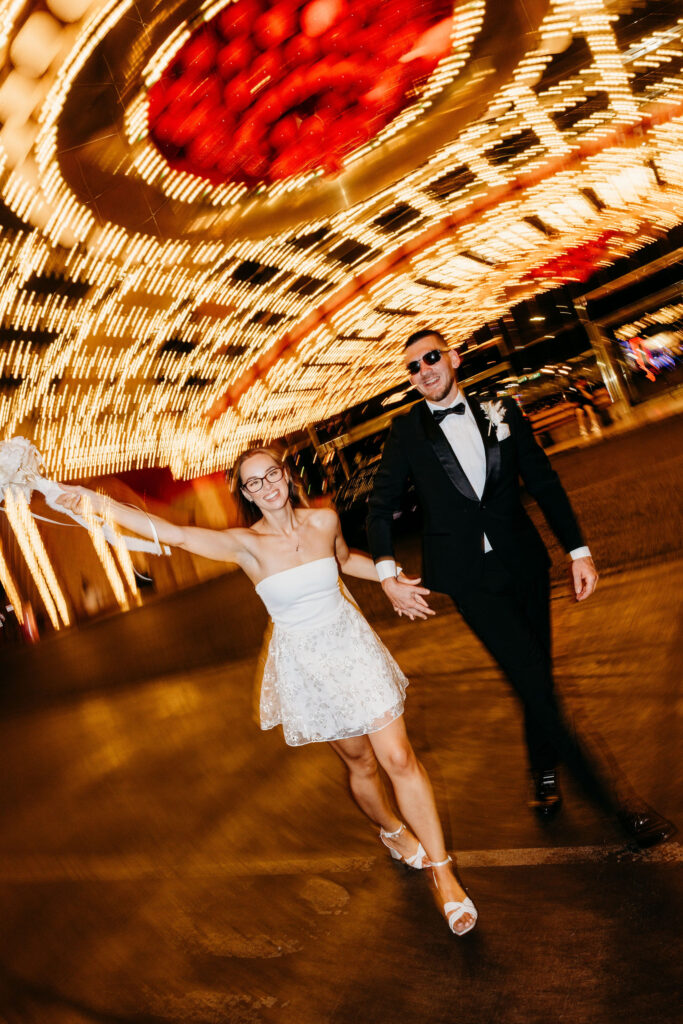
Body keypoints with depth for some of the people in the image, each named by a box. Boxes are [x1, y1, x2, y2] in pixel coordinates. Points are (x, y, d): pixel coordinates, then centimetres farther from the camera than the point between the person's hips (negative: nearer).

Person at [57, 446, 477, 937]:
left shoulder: (324, 520, -6)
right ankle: (393, 831, 46)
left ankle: (444, 875, 10)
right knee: (360, 763, 14)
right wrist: (95, 501, -38)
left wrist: (390, 576, 11)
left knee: (399, 757, -4)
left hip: (352, 644, 1)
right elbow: (174, 533, -29)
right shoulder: (246, 544, -15)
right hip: (303, 663, -1)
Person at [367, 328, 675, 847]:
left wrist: (579, 549, 3)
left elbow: (544, 481, 6)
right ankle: (610, 796, 8)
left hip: (523, 561, 3)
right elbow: (381, 507, 3)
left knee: (537, 675, 12)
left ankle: (545, 775, 37)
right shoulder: (406, 431, -1)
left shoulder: (502, 411, 4)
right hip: (469, 577, -2)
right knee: (533, 681, -6)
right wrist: (389, 576, -6)